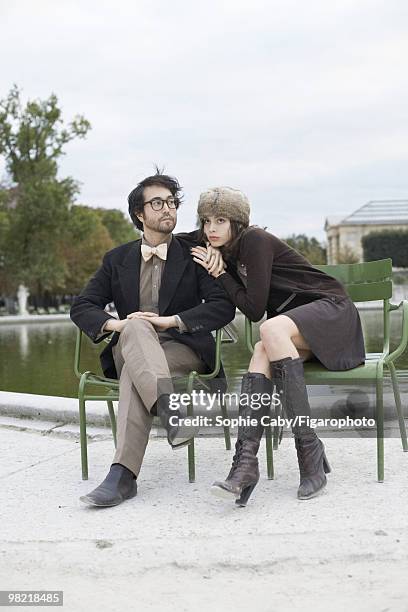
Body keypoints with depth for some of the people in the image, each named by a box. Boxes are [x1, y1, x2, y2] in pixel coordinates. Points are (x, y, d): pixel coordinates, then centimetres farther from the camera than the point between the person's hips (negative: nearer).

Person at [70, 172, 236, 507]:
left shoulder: (193, 255, 7)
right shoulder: (118, 259, 14)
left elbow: (224, 307, -5)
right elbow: (82, 306, 10)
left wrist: (169, 321, -17)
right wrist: (115, 324, -13)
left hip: (185, 348, -1)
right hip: (129, 349, 2)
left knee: (134, 372, -35)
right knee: (136, 328, -36)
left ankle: (123, 475, -45)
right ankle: (169, 409, -56)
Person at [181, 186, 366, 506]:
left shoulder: (255, 240, -15)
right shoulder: (228, 251, 10)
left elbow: (255, 309, -18)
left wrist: (221, 273, -8)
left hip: (332, 310, -7)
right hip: (292, 328, 7)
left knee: (272, 329, -35)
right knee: (263, 352, -26)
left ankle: (310, 449, -34)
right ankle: (245, 462, -40)